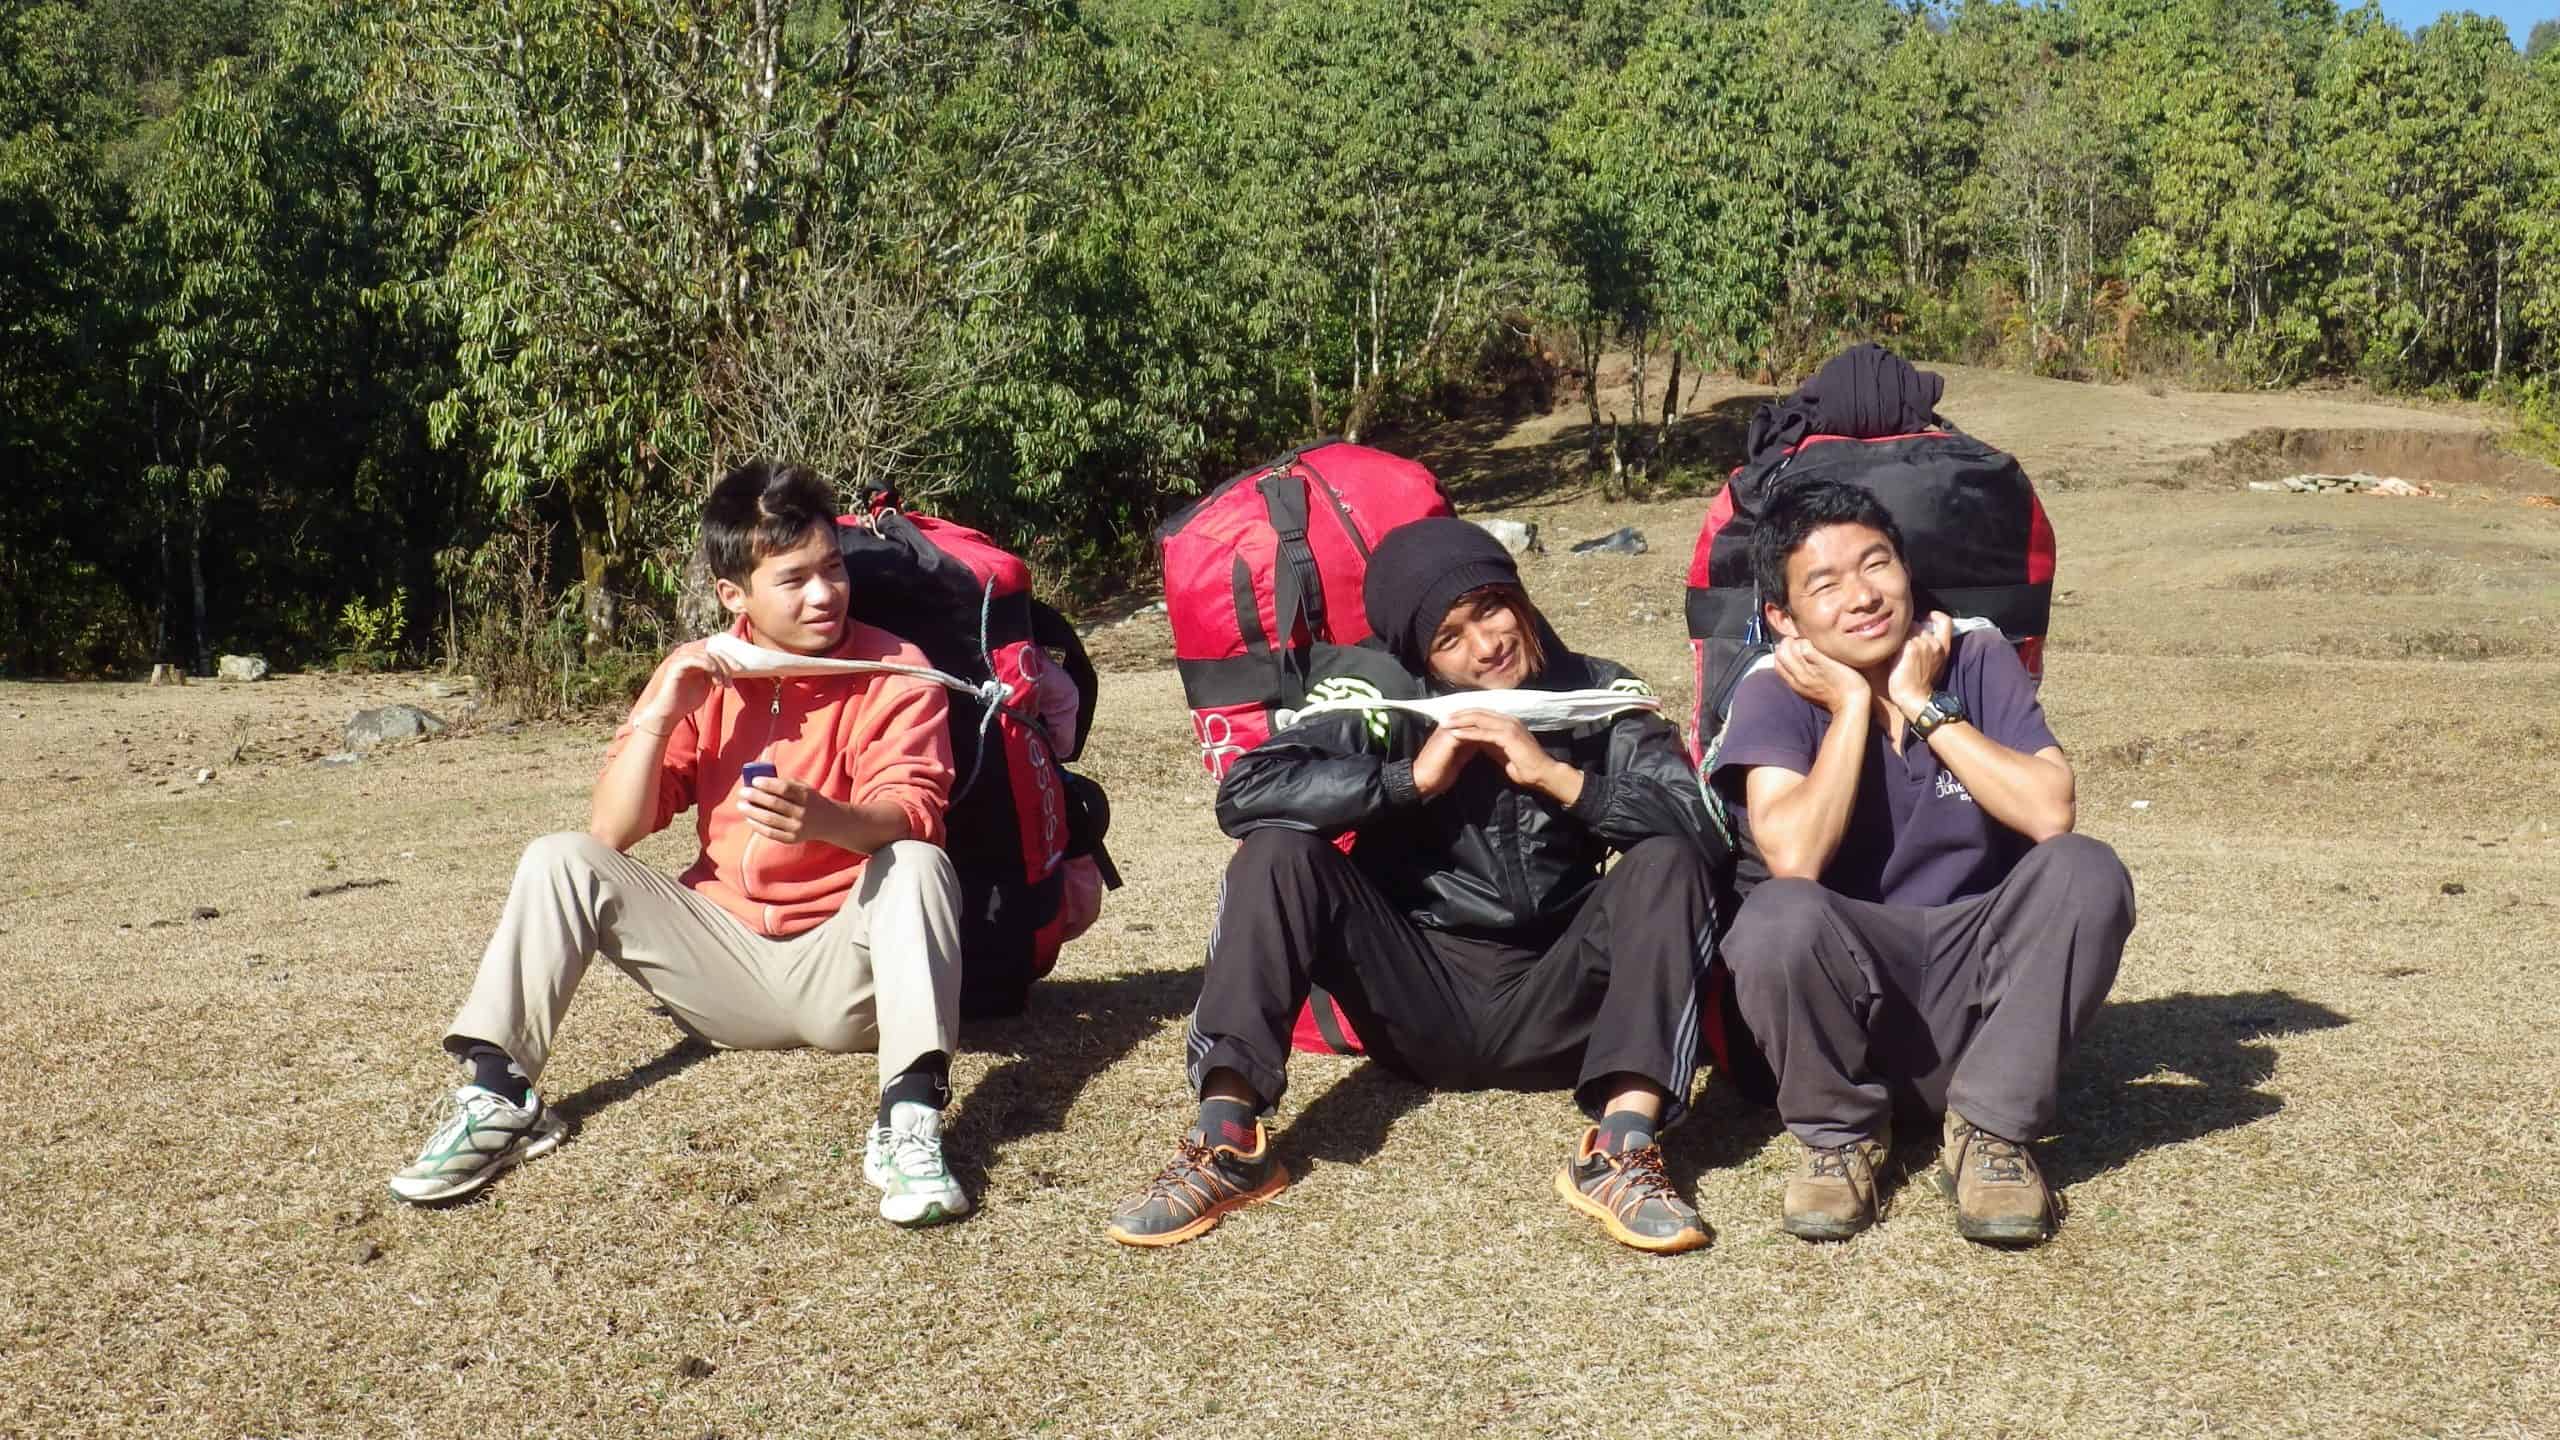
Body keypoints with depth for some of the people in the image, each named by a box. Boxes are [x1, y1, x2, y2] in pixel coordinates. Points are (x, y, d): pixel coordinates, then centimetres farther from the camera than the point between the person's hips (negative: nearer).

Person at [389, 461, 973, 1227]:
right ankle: (498, 1096, -15)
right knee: (558, 860, -10)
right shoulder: (698, 674, 2)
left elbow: (913, 816, -24)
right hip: (725, 958, 4)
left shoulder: (895, 672, -8)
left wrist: (824, 819, -46)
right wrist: (660, 713, -16)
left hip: (842, 968, -3)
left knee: (918, 865, -32)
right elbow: (610, 834, -2)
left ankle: (911, 1122, -43)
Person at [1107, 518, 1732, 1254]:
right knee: (1279, 851, -20)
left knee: (1667, 863, -22)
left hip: (1551, 1011, 1)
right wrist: (1410, 778, -21)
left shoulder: (1601, 698, -2)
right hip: (1418, 1001, 0)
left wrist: (1558, 776, -21)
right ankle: (1226, 1140, -28)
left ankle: (1620, 1152, -33)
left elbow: (1703, 828, -15)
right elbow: (1245, 792, -18)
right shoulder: (1385, 692, -6)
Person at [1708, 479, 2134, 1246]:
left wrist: (1921, 704, -15)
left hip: (1980, 987, 2)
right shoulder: (1774, 695, -10)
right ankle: (1841, 1133, -6)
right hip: (1847, 990, -2)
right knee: (1782, 916, -34)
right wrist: (1851, 706, -17)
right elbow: (1793, 857, -27)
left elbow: (2050, 814, -17)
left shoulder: (1976, 659, -2)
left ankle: (1990, 1130, -11)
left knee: (2086, 871, -24)